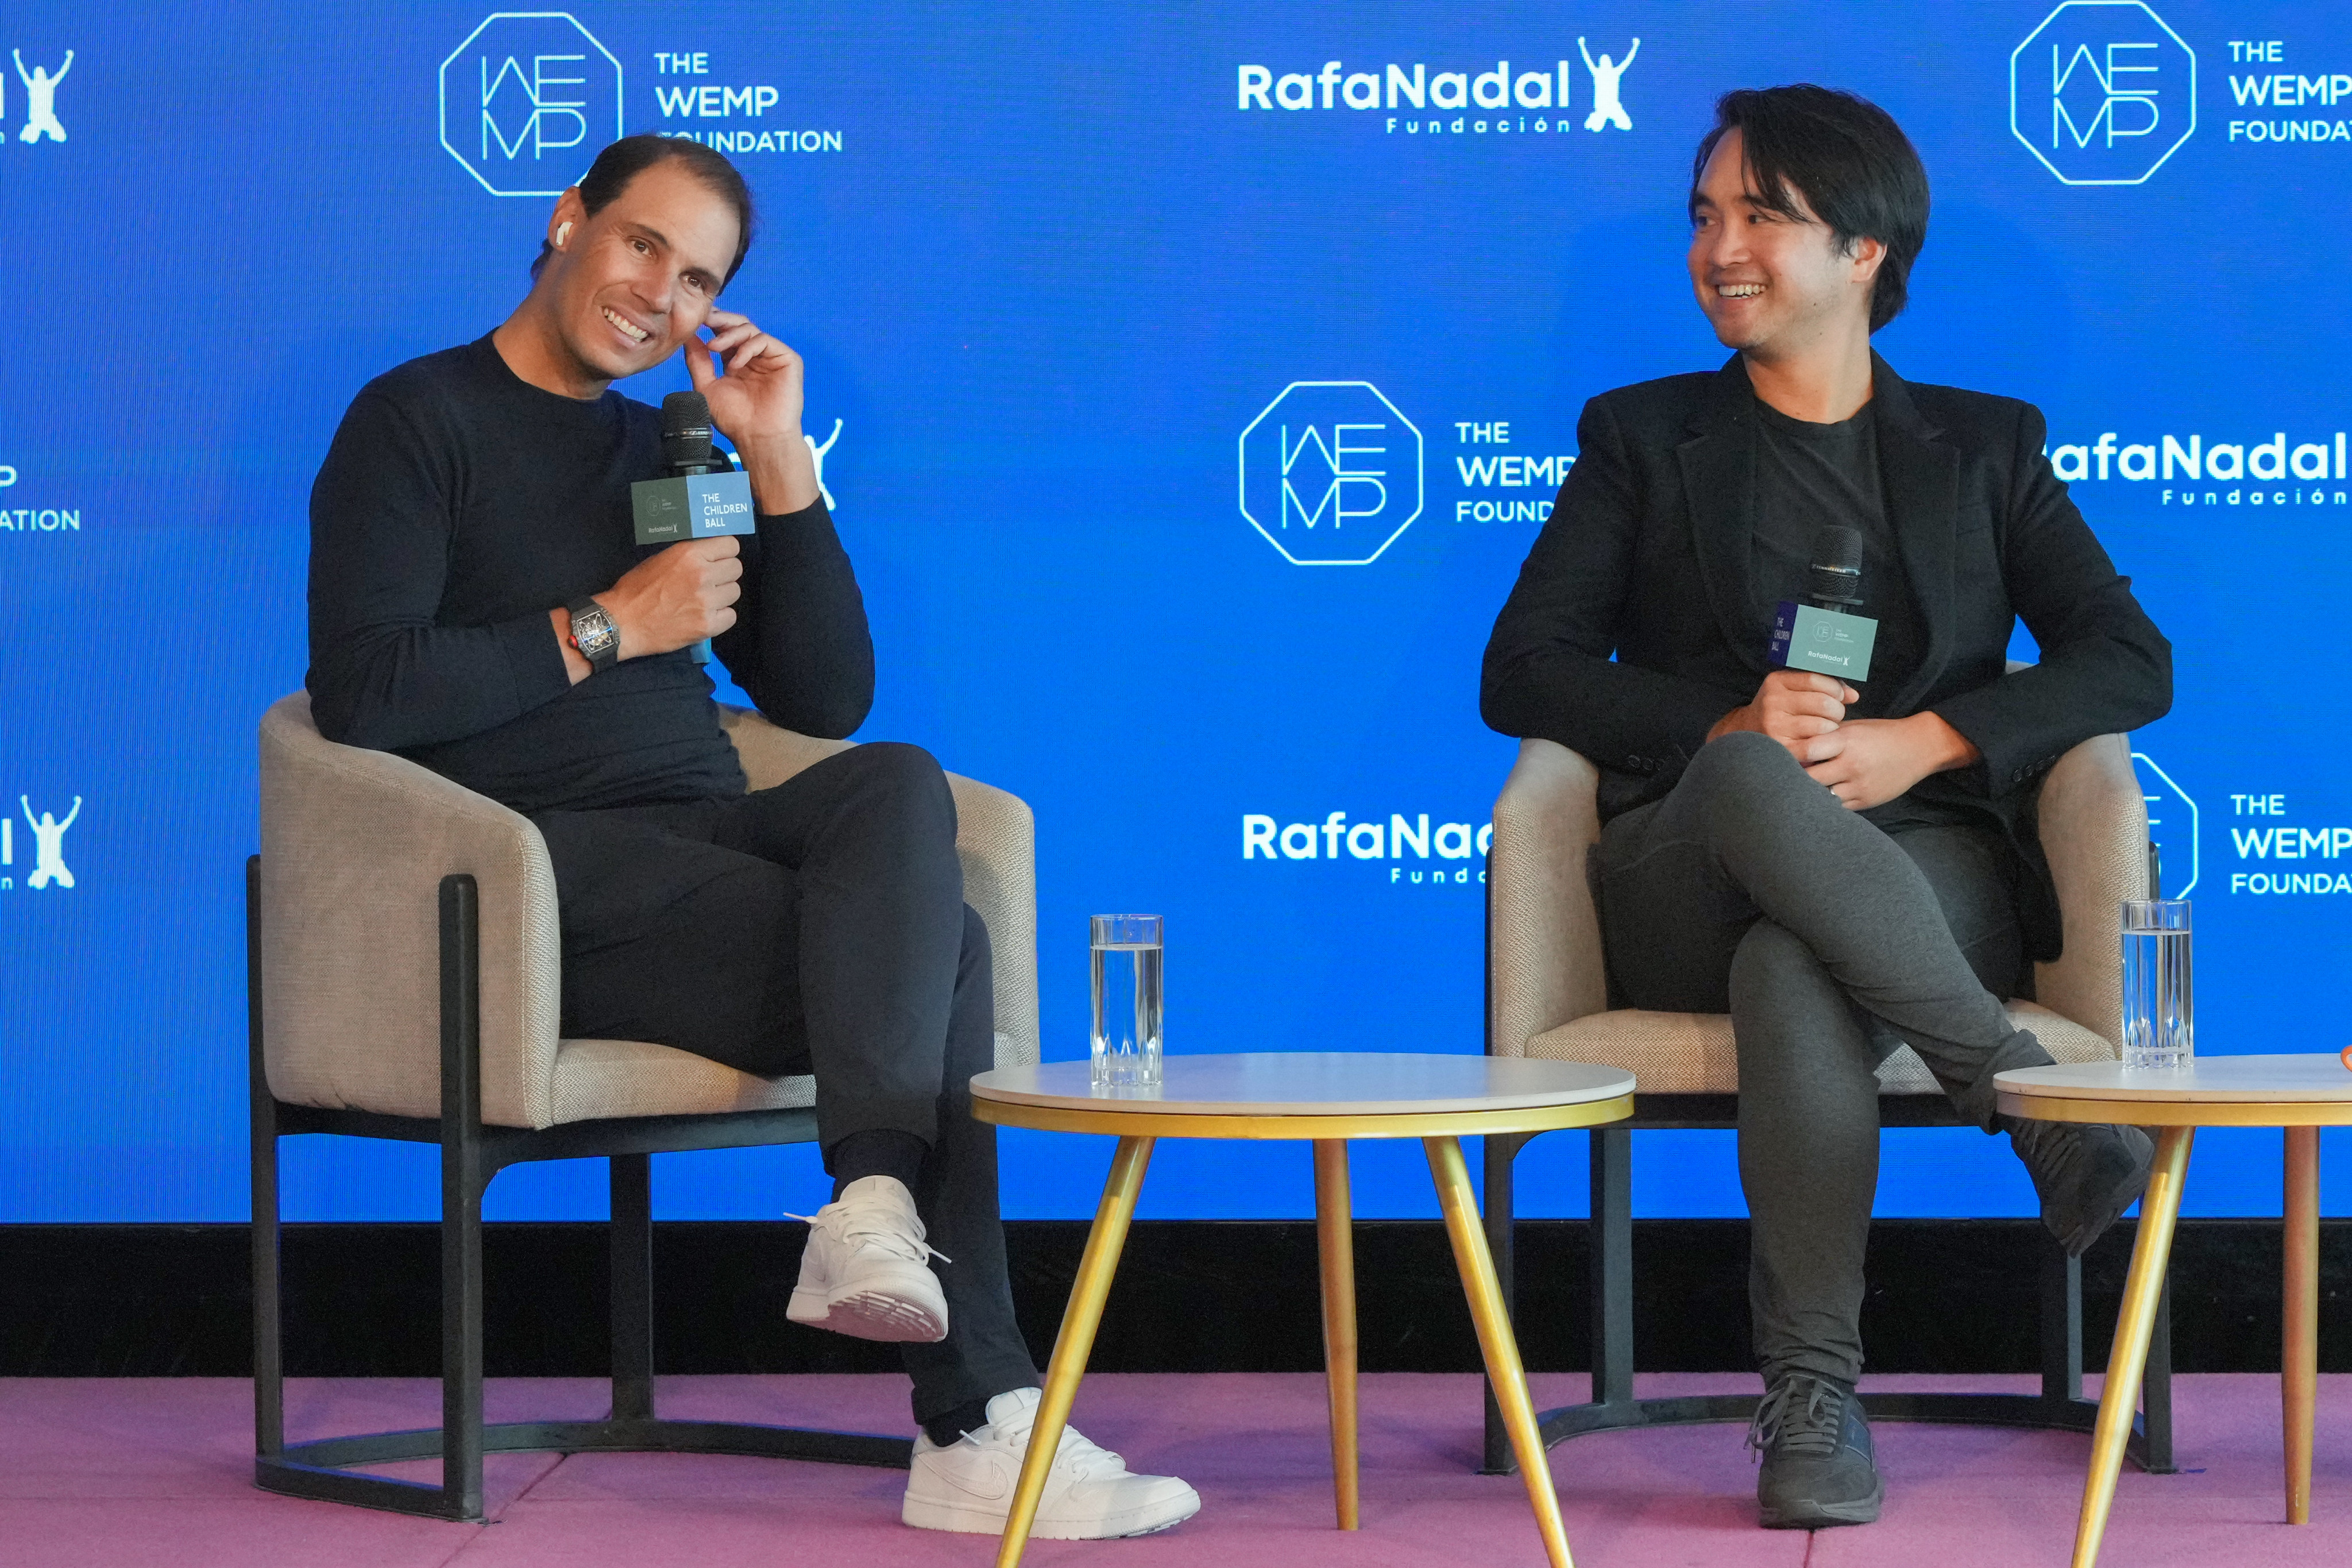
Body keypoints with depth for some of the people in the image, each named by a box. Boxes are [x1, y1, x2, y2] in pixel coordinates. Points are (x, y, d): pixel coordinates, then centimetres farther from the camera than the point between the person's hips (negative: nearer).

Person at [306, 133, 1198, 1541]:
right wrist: (605, 628, -8)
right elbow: (363, 694, -11)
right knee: (935, 946, -27)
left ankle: (878, 1208, -40)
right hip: (539, 867, -6)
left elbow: (828, 700, 17)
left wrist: (780, 461, 8)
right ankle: (975, 1424, -33)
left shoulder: (674, 449, 24)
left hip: (702, 843, 6)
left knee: (898, 784, -29)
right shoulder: (418, 423, 4)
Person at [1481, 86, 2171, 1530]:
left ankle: (1815, 1393, -31)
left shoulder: (1985, 447, 20)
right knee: (1752, 785, -39)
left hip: (1927, 870, 0)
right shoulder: (1644, 438, 19)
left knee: (1795, 972, -39)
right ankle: (2036, 1097, -36)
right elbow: (1522, 673, 8)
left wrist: (1924, 739, -9)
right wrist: (1729, 726, -11)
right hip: (1689, 881, 0)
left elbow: (2131, 663, 9)